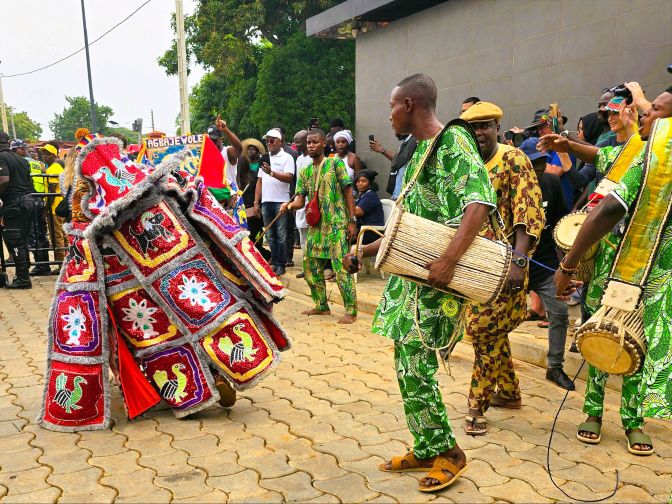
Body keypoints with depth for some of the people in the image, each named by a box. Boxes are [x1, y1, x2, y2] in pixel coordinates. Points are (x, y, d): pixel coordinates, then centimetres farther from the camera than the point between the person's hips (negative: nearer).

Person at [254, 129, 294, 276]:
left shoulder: (287, 158, 1)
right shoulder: (264, 158, 18)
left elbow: (288, 177, -13)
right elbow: (259, 181, 18)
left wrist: (271, 172, -23)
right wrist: (256, 202, 12)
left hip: (280, 201, -6)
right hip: (266, 202, 6)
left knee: (281, 235, -2)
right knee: (270, 235, 9)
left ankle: (281, 264, 3)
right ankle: (274, 262, 15)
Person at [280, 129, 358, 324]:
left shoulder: (336, 163, -3)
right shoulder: (305, 172, 12)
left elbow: (348, 192, -5)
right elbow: (300, 200, 6)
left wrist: (352, 221, -11)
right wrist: (288, 205, -17)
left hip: (337, 224, -6)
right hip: (316, 225, 7)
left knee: (341, 267, -10)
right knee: (311, 267, 9)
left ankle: (351, 310, -2)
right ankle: (321, 306, 24)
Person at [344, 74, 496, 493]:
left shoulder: (453, 140, -9)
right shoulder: (420, 152, 19)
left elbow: (481, 202, -22)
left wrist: (449, 260, -30)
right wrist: (366, 251, 21)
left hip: (437, 278, -9)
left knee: (414, 367, -6)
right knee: (409, 365, 11)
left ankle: (448, 453, 12)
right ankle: (426, 449, 25)